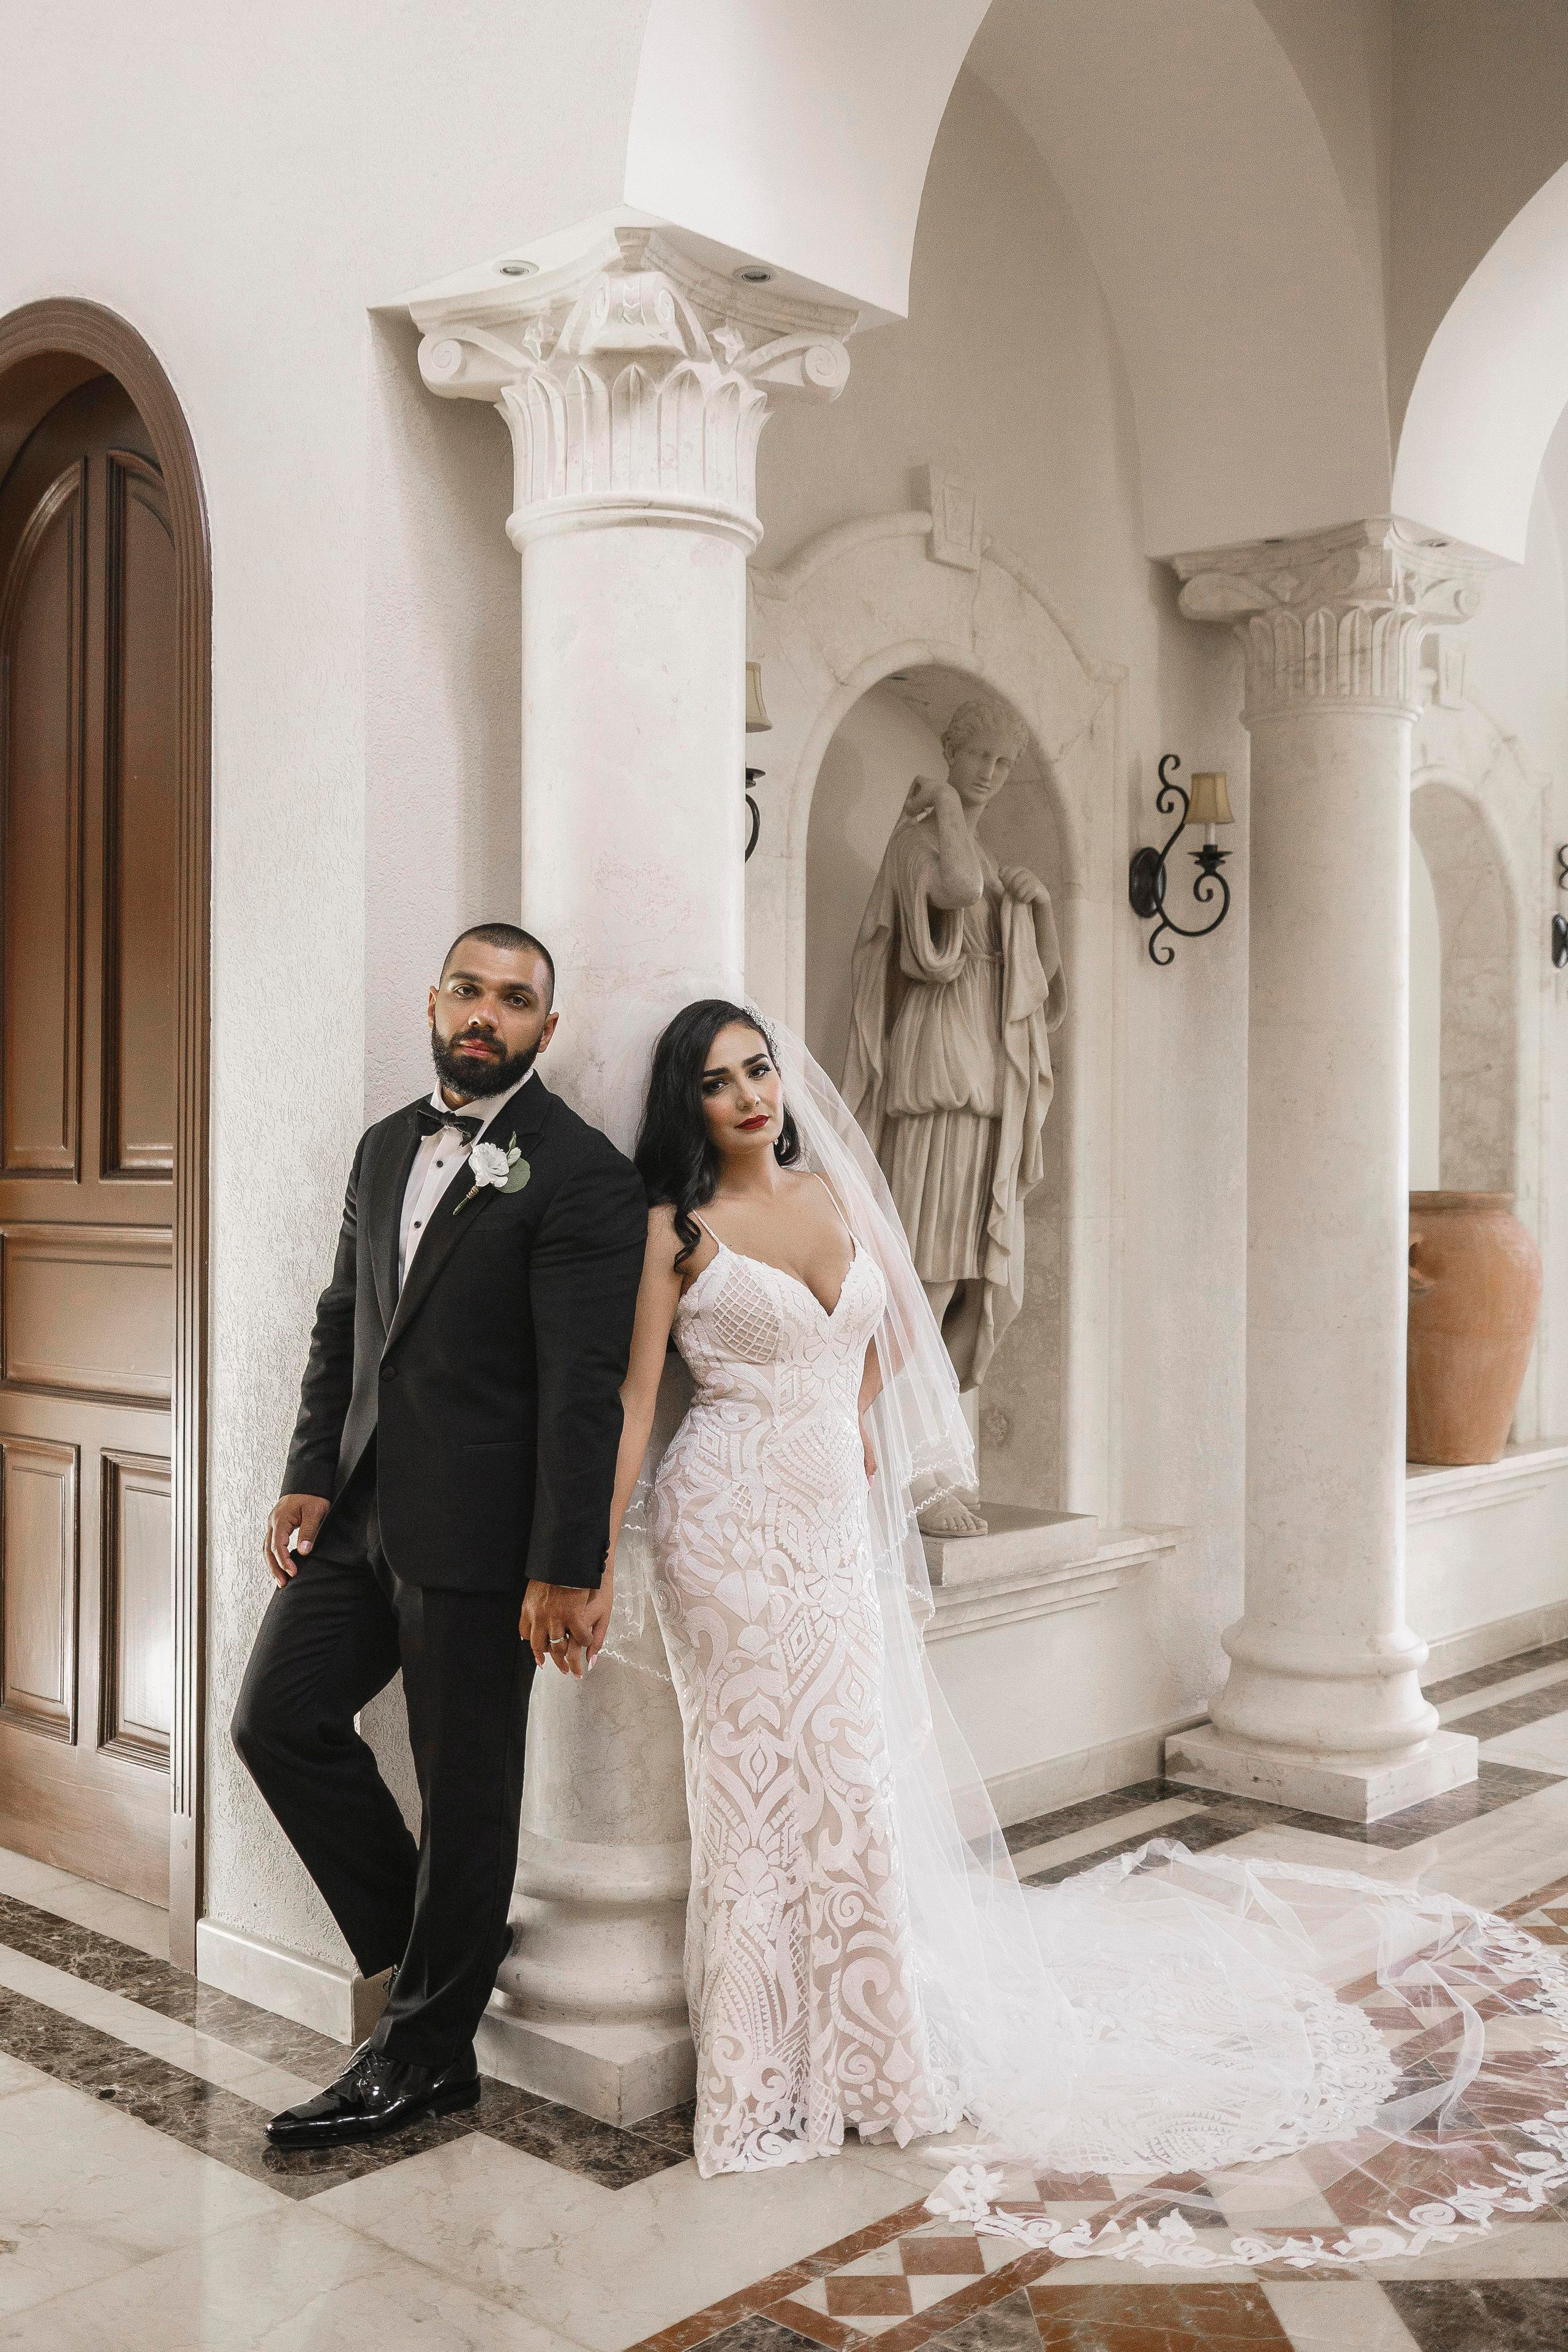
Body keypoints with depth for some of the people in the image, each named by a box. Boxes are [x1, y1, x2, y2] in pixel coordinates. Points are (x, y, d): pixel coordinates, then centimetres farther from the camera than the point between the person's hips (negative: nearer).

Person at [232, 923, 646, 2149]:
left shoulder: (582, 1173, -12)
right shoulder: (387, 1146, 12)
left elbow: (584, 1390, -16)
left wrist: (567, 1571, -19)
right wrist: (311, 1479, 8)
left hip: (477, 1539, -7)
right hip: (363, 1511, 7)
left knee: (467, 1792, 6)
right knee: (279, 1721, 9)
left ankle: (425, 2053, 24)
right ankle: (430, 1941, 29)